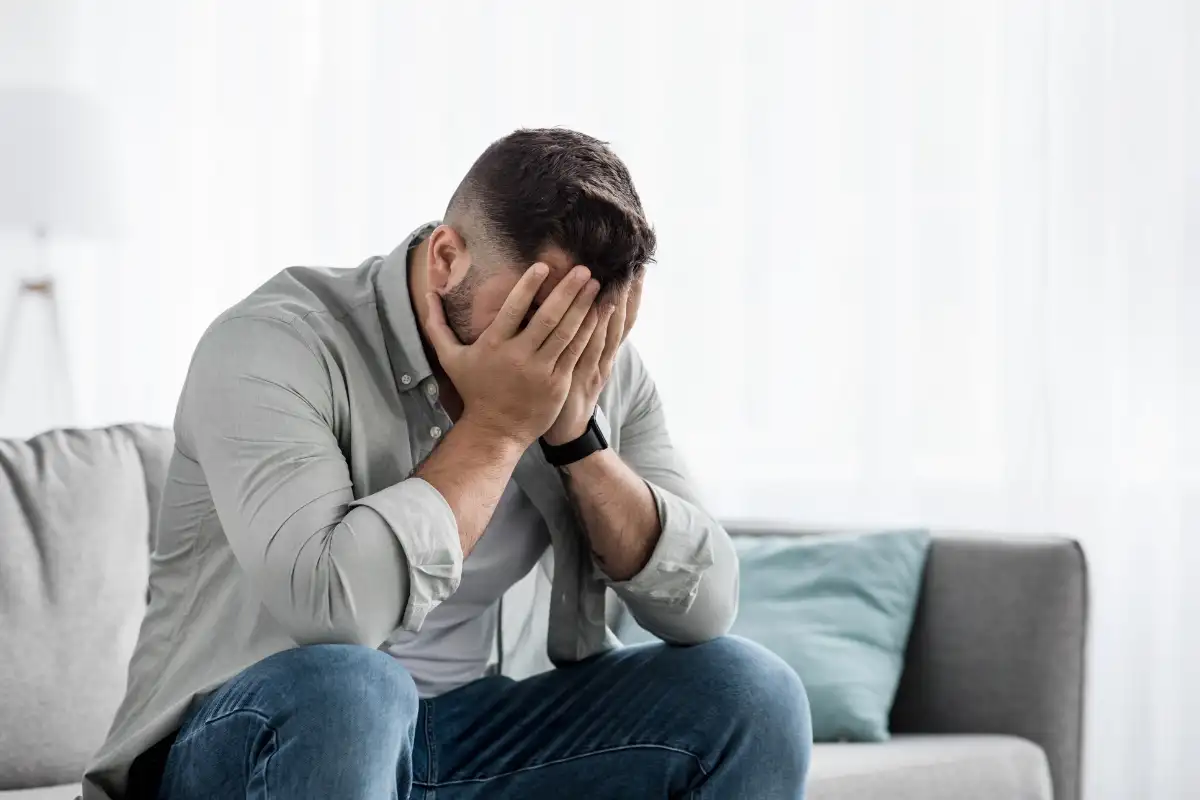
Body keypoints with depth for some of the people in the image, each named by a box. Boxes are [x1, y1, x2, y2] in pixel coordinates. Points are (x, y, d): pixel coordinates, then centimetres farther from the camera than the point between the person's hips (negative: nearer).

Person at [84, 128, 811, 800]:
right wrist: (498, 426, -26)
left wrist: (576, 436, -19)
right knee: (343, 689, -39)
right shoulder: (275, 345, -20)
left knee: (748, 697, -13)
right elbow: (336, 607, -35)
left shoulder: (601, 368, -2)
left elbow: (706, 606, -7)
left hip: (465, 739, 5)